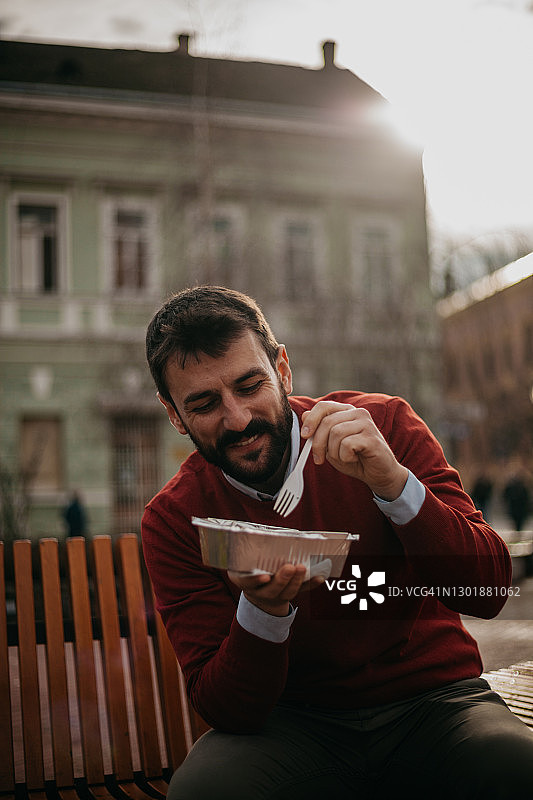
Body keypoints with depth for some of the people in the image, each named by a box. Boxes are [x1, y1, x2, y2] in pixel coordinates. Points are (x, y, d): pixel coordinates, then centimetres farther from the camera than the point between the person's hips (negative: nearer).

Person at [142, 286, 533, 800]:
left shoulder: (384, 425, -8)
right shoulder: (173, 521, -8)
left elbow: (488, 592, -14)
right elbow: (227, 711, -11)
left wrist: (394, 483, -30)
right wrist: (263, 610, -31)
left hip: (430, 696, 0)